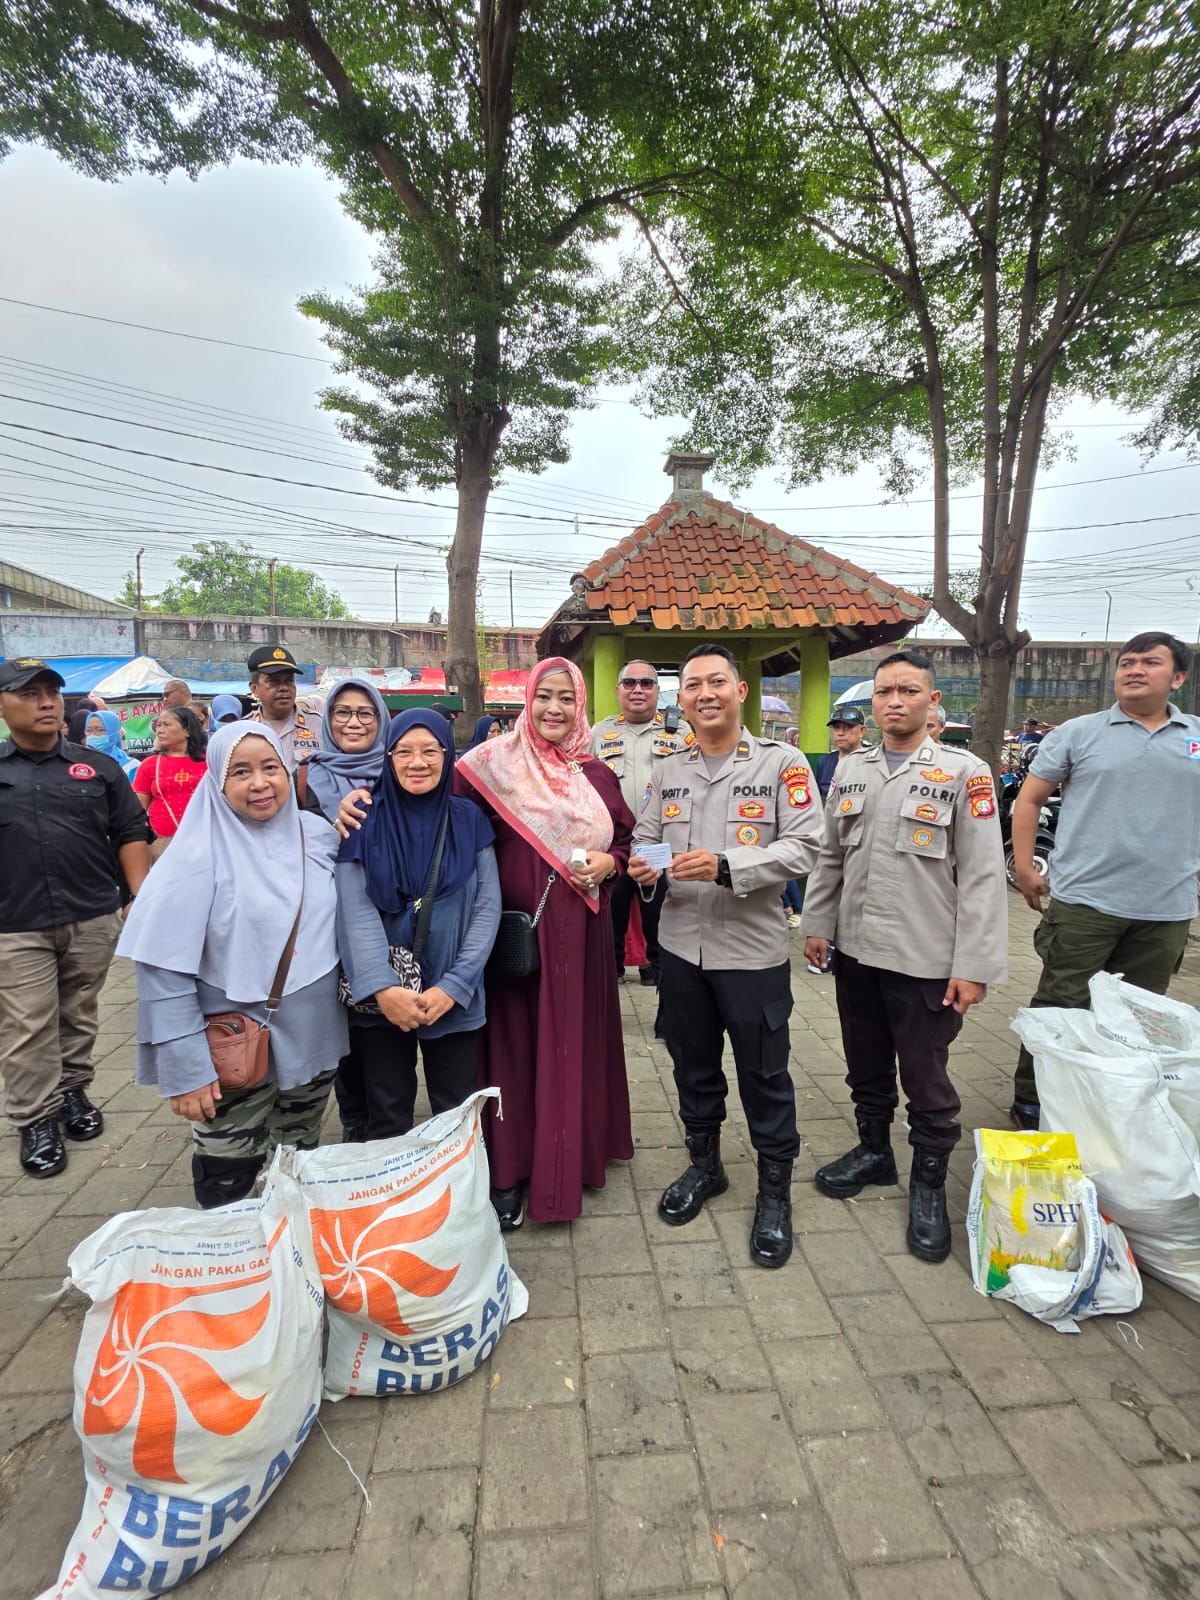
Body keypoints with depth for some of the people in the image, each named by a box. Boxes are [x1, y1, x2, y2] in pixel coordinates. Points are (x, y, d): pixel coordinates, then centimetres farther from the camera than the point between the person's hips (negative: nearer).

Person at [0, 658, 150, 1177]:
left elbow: (130, 834, 6)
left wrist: (142, 899, -1)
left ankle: (73, 1091, 32)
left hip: (93, 919, 1)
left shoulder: (98, 766, 5)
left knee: (80, 1016, 14)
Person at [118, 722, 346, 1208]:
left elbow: (341, 923, 10)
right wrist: (184, 1067, -18)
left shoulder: (317, 835, -3)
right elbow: (163, 970, -16)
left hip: (312, 1040, 4)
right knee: (226, 1189, 10)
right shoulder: (199, 855, -15)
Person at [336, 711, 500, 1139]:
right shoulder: (366, 821, -2)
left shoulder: (468, 819, 1)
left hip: (455, 999, 1)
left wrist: (453, 986, -11)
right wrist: (383, 988, -20)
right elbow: (355, 910, -9)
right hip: (380, 1000, -1)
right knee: (387, 1123, 10)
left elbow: (487, 908, -2)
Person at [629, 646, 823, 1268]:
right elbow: (643, 838, 12)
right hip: (682, 944, 4)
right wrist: (643, 867, -11)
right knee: (693, 1065, 19)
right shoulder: (667, 772, 9)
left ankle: (775, 1190, 32)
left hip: (752, 948, -4)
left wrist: (726, 865, -25)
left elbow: (803, 846, -13)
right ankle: (704, 1164, 42)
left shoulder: (782, 762, -6)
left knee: (764, 1074, 10)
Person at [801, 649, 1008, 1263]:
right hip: (855, 951, 5)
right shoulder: (850, 771, 6)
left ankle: (929, 1182, 30)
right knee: (866, 1066, 19)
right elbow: (829, 857, 11)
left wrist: (974, 966, -13)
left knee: (925, 1078, 9)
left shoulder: (963, 772, -8)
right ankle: (873, 1151, 41)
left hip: (924, 958, -4)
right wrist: (817, 926, 8)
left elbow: (983, 876, -11)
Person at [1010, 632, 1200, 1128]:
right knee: (1058, 1009, 1)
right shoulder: (1078, 733, 1)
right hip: (1084, 901, -3)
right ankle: (1029, 1105, 15)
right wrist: (1024, 867, -4)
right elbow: (1029, 799, 3)